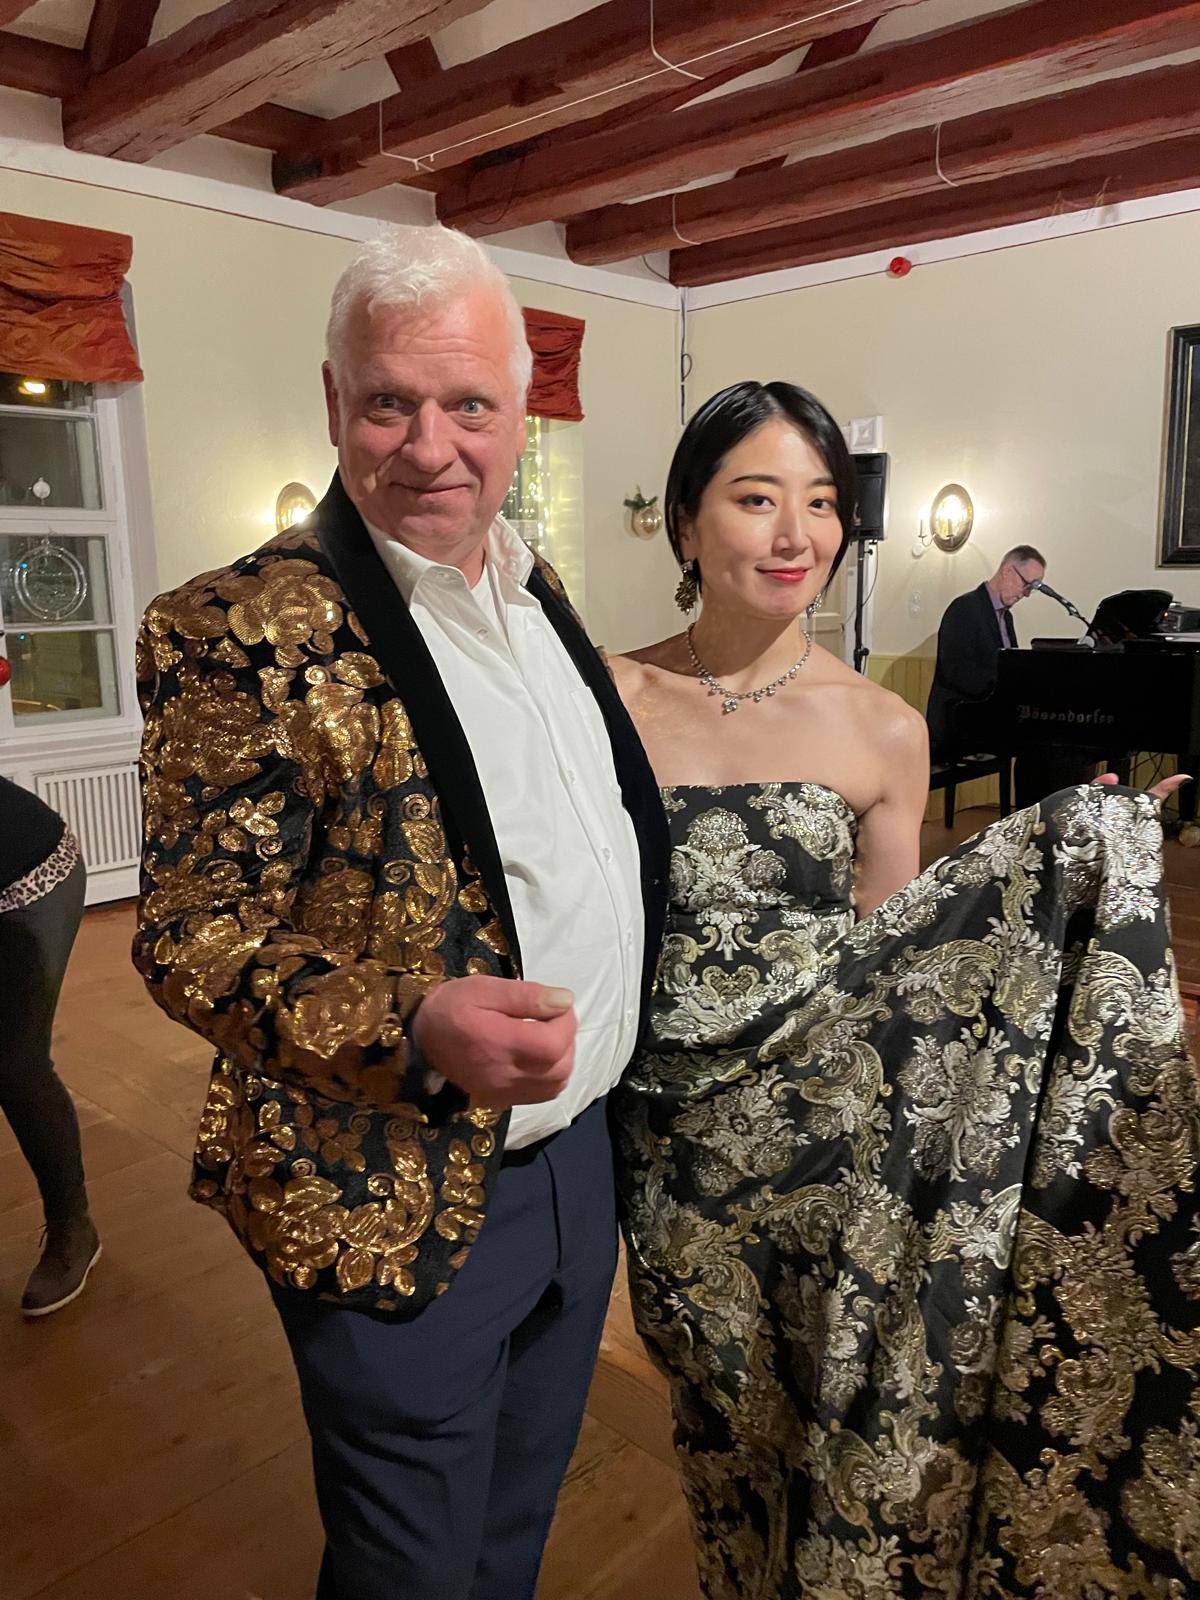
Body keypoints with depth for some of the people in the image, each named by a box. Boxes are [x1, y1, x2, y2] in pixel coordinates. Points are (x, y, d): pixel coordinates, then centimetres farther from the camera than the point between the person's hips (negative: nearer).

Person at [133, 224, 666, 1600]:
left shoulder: (539, 593, 5)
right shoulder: (243, 632, -19)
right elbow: (192, 939, -19)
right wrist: (412, 1030, -34)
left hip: (579, 1150, 7)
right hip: (399, 1203, -6)